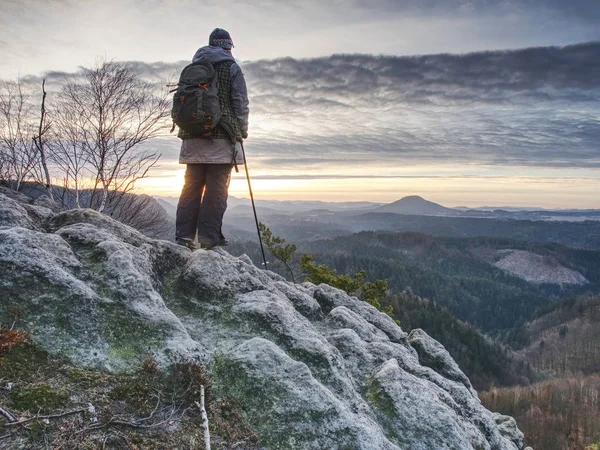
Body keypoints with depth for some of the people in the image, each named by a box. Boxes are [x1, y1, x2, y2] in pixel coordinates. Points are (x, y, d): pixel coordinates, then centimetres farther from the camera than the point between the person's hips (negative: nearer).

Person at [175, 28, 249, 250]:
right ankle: (209, 236, -4)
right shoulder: (232, 68, 1)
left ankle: (184, 234, 4)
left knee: (191, 186, 7)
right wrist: (243, 131, 8)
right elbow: (241, 103, -2)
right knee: (216, 188, -3)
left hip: (193, 135, 5)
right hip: (222, 137, -5)